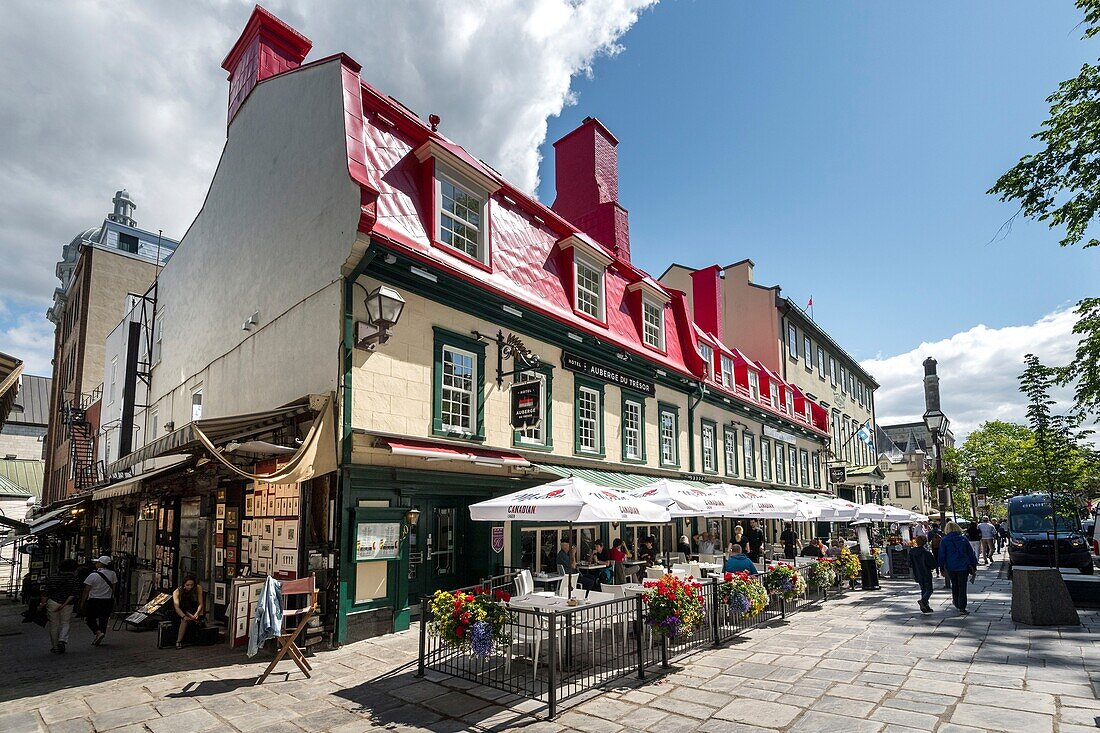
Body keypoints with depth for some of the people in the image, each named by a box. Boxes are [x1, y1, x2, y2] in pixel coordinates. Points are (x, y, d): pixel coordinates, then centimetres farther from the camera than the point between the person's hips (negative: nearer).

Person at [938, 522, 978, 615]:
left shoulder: (944, 541, -5)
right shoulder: (963, 539, -2)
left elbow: (942, 556, -3)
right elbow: (971, 552, 4)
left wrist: (942, 568, 6)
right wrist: (974, 565, 13)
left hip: (951, 567, 0)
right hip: (963, 566, 0)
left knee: (954, 585, 20)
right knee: (962, 587, 2)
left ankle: (956, 603, 34)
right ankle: (962, 608, -1)